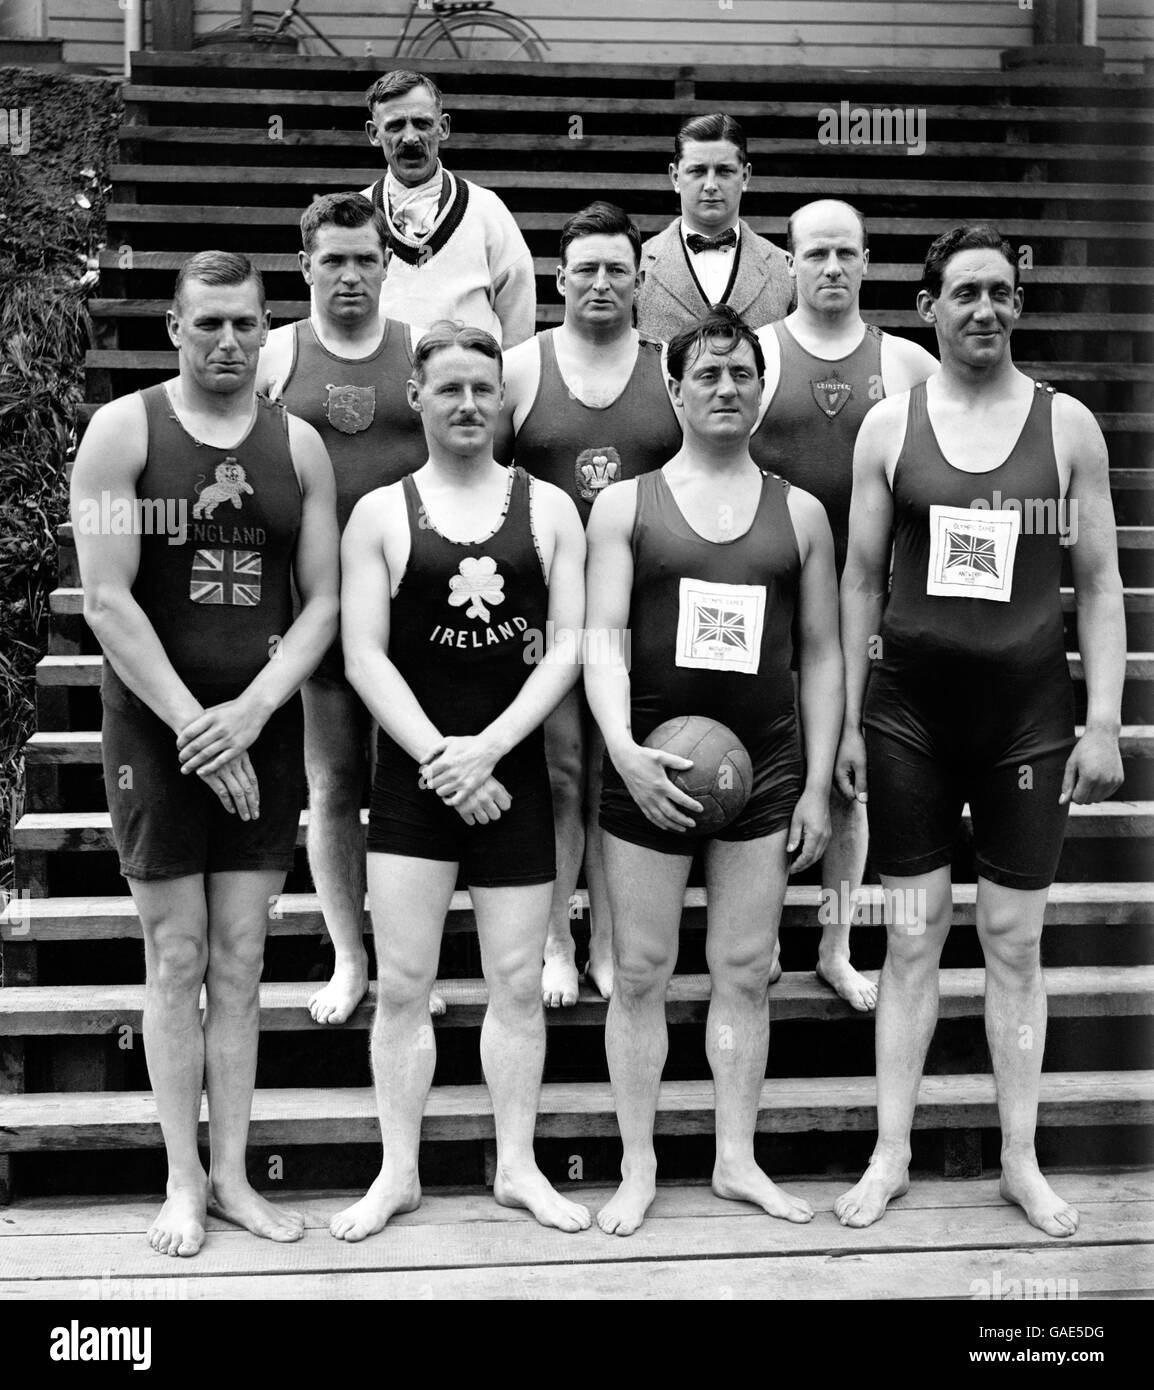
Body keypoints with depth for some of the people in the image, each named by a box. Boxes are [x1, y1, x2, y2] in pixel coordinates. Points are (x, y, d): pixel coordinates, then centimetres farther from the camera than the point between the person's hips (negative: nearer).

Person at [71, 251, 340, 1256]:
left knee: (241, 960, 7)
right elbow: (107, 601, -9)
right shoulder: (124, 430, -2)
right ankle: (184, 1181, 15)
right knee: (176, 958, 4)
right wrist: (195, 726, -14)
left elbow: (323, 602, 3)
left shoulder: (298, 445, 7)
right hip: (158, 730, -2)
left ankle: (233, 1174, 17)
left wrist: (250, 712, -11)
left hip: (263, 732, 2)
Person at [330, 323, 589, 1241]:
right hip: (413, 773, 0)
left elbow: (568, 648, -1)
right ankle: (398, 1172, 15)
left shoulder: (548, 509, 6)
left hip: (513, 772, 1)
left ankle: (518, 1165, 20)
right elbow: (364, 657, -3)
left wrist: (487, 748, -12)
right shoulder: (381, 513, 3)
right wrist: (438, 757, -13)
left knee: (518, 982, 6)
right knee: (403, 982, 1)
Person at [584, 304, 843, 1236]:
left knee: (747, 970, 8)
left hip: (766, 762, 2)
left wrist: (819, 784, 3)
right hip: (650, 766, -2)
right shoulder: (625, 505, 3)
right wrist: (624, 748, -21)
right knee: (640, 972, 4)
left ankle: (738, 1159, 21)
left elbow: (822, 654, 9)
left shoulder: (800, 513, 8)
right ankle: (638, 1167, 17)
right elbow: (602, 636, -6)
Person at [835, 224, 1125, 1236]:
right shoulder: (890, 425, 2)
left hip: (1030, 713, 0)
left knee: (1016, 941, 8)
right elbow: (862, 580, 5)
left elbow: (1099, 584, 3)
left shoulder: (1068, 425, 2)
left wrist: (1105, 722, -3)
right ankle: (891, 1155, 19)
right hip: (909, 709, 0)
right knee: (912, 938, 7)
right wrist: (848, 721, 3)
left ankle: (1021, 1162, 22)